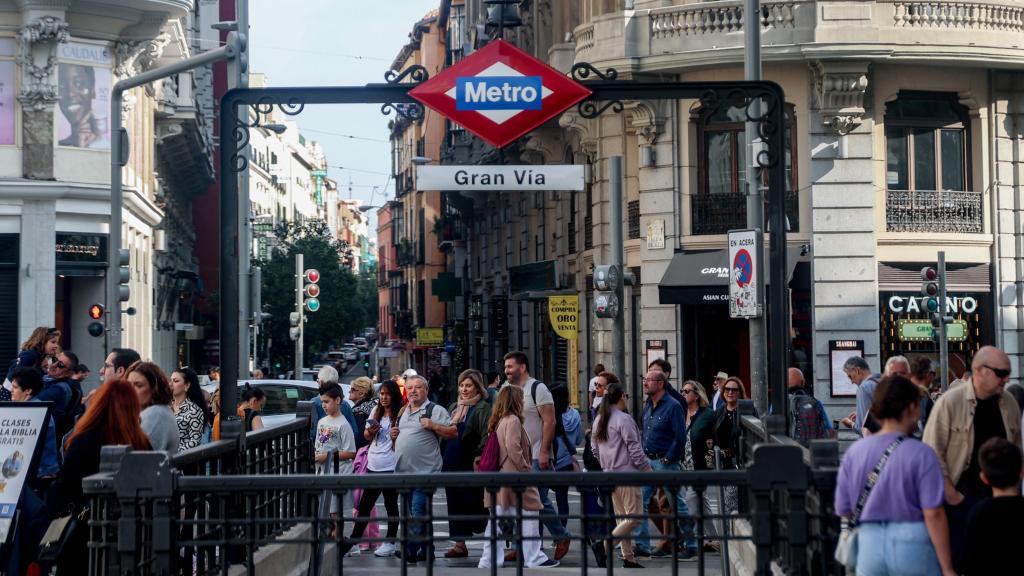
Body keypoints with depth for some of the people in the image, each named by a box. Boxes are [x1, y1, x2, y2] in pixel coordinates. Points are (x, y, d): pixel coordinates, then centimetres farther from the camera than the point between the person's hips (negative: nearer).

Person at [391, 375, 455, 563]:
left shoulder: (435, 410, -4)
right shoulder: (403, 412, 19)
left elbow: (454, 432, -11)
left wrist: (433, 426, -20)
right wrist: (394, 435, 10)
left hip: (424, 471, -8)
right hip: (404, 471, 8)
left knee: (418, 512, -12)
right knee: (409, 513, 11)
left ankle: (410, 551, -9)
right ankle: (425, 551, 20)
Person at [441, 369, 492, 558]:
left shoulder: (483, 408, -7)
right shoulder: (453, 407, 17)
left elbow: (486, 436, -14)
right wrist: (444, 460, 15)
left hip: (471, 465, -7)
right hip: (453, 465, 8)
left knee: (476, 505, -5)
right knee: (455, 505, 9)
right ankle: (460, 544, 15)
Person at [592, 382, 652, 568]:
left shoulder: (599, 420, 11)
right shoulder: (623, 419, -12)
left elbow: (594, 449, 17)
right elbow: (634, 448, -14)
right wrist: (647, 468, -5)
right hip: (626, 473, -8)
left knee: (622, 518, 12)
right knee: (634, 516, -5)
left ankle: (628, 558, 12)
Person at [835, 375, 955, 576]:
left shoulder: (854, 452, 0)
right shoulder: (920, 454, -11)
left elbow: (844, 510, 5)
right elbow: (933, 514, -14)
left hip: (869, 544, 3)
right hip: (912, 544, -3)